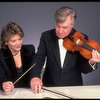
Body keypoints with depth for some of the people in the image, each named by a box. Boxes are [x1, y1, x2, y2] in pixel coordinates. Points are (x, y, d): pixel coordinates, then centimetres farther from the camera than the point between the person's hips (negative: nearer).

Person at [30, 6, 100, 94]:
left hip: (74, 87, 0)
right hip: (49, 87, 0)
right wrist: (35, 76, -23)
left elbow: (83, 69, 0)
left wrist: (91, 62, -21)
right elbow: (39, 58, -5)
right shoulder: (46, 36, 0)